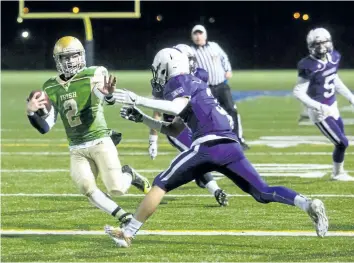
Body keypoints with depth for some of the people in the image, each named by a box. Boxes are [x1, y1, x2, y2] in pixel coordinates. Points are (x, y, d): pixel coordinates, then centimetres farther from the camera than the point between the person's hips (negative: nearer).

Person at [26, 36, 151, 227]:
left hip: (100, 142, -3)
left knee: (116, 189, -13)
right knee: (88, 190, -16)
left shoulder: (94, 75, -11)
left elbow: (105, 100, -34)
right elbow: (45, 127, 3)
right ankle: (124, 217, 4)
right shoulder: (51, 88, 4)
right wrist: (31, 112, -19)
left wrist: (107, 94, -60)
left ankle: (128, 175, 24)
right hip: (77, 150, 4)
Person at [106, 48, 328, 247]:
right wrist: (141, 118, 33)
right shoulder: (194, 85, 33)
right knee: (263, 192, 6)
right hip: (231, 146, 8)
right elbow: (174, 130, 36)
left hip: (210, 145, -8)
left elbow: (176, 107, -17)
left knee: (161, 184, 0)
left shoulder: (180, 81, 6)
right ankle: (309, 205, -14)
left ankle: (128, 233, -1)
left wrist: (139, 100, -13)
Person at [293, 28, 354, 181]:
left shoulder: (333, 58, -1)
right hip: (320, 112, -8)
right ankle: (338, 173, 15)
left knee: (341, 142, 16)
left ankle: (339, 172, 33)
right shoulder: (310, 66, -25)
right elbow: (298, 92, -24)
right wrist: (319, 107, -31)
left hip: (332, 107, 8)